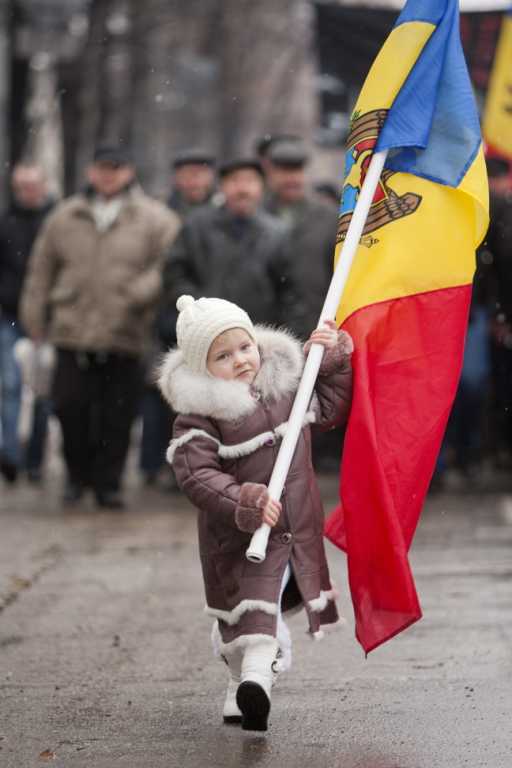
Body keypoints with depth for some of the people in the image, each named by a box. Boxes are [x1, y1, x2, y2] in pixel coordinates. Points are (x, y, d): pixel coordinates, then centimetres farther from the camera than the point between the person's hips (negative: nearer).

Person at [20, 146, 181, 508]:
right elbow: (41, 270, 17)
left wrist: (141, 291, -18)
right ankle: (79, 475, 19)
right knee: (71, 407, -1)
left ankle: (108, 483, 13)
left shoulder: (155, 220, 3)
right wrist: (35, 319, 12)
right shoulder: (64, 218, 13)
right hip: (73, 333, 2)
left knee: (117, 416, 0)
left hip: (125, 337, -2)